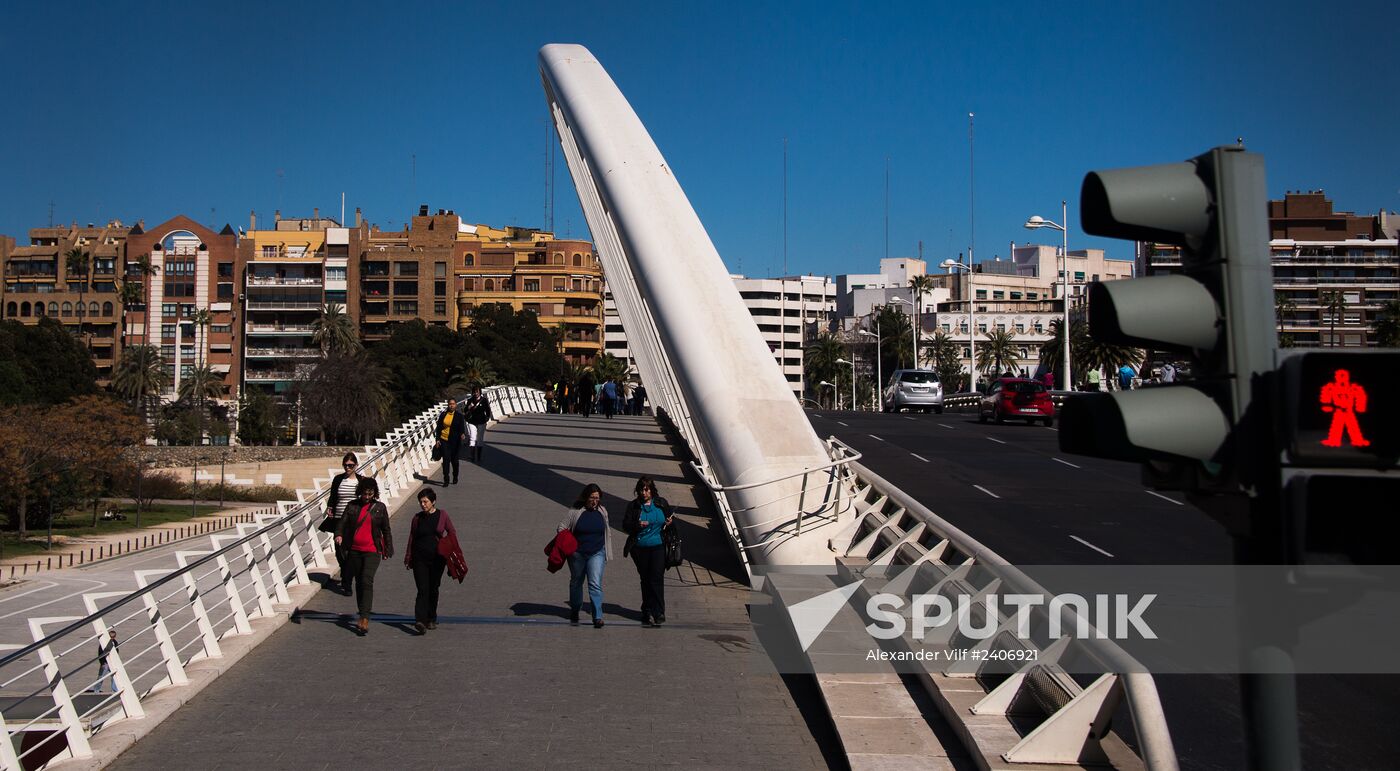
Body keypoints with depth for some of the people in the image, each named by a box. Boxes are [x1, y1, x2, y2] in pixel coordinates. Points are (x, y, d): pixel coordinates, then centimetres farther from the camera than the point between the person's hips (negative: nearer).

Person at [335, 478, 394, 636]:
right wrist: (339, 535, -24)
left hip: (372, 551, -3)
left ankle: (365, 618, -19)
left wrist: (388, 550, 9)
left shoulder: (380, 508, 3)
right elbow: (343, 522, -3)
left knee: (367, 581, -15)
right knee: (358, 583, 10)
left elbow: (386, 530, 9)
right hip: (354, 550, 3)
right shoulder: (352, 506, 4)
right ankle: (362, 615, 22)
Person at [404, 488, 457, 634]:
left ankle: (431, 619, 25)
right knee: (423, 590, -12)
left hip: (437, 558, 0)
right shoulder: (417, 518, 4)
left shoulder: (442, 515, 0)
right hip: (420, 559, 0)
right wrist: (408, 558, 9)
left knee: (433, 589, 11)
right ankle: (420, 621, -22)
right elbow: (411, 538, 9)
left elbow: (452, 533, 8)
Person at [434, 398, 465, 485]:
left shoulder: (459, 416, -1)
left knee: (454, 460, 9)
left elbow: (461, 427, -5)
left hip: (455, 441, -1)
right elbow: (439, 427, 7)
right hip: (444, 440, 1)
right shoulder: (443, 415, 3)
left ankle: (455, 478, 28)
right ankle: (446, 480, -2)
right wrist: (438, 439, 1)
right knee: (446, 460, -5)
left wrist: (461, 434, -27)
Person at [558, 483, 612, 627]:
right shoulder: (574, 511, -9)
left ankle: (598, 617, -15)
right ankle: (574, 611, 37)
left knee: (595, 583, -13)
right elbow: (562, 527, -3)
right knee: (576, 582, 16)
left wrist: (608, 552, 16)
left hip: (596, 553, 0)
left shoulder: (602, 512, 2)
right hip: (577, 553, 0)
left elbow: (606, 533, 14)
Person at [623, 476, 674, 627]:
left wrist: (669, 522, -4)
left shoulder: (661, 503, 4)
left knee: (656, 578, -10)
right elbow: (625, 524, -1)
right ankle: (648, 612, 20)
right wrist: (638, 525, -19)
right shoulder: (633, 506, 2)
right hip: (640, 548, 1)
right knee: (645, 579, 10)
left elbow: (670, 515, 19)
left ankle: (658, 612, -8)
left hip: (658, 547, -1)